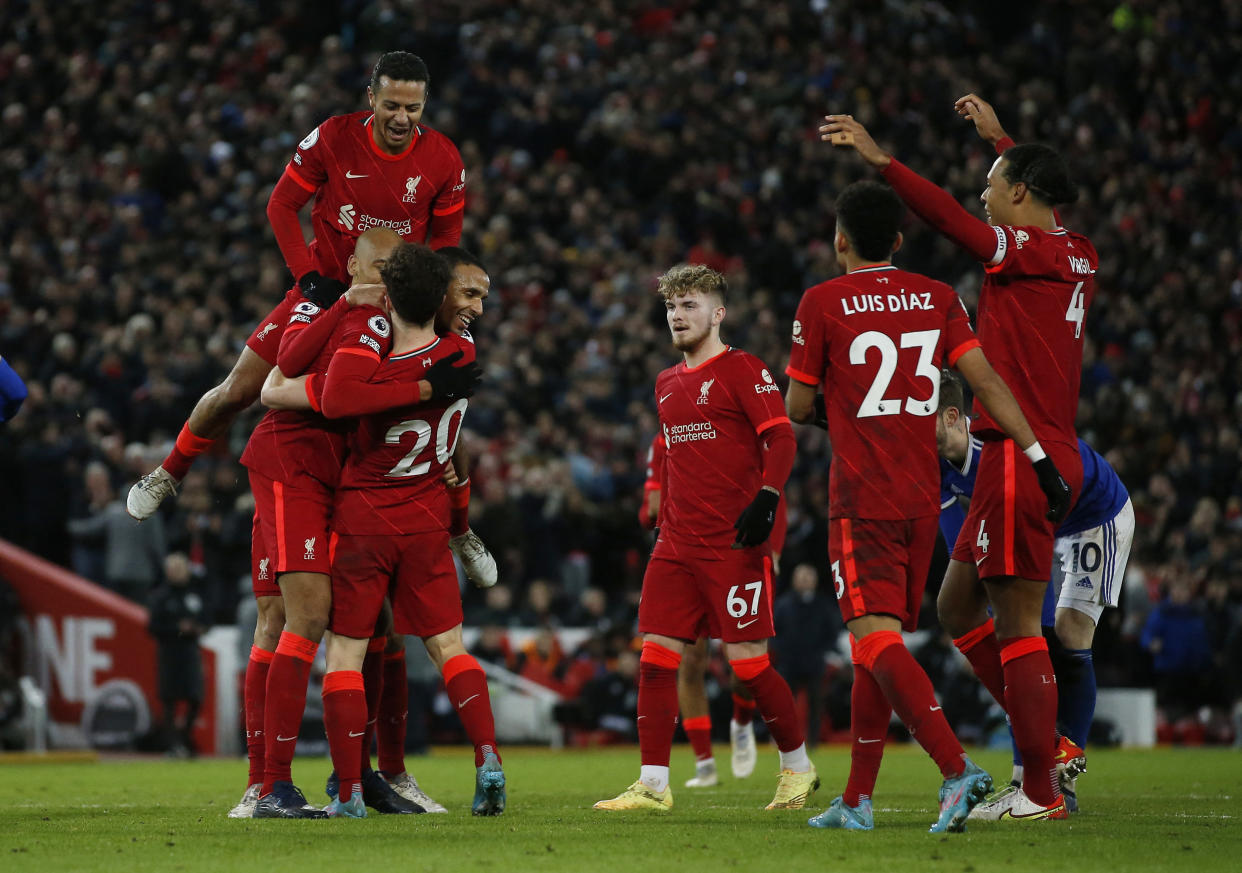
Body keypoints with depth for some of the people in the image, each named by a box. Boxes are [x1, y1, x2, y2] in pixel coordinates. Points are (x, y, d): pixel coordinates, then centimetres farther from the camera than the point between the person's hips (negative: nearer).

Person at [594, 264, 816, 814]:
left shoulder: (742, 370, -5)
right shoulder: (667, 385, 18)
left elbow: (781, 439, -12)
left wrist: (766, 499, -25)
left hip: (733, 545, -7)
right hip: (677, 544, 7)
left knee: (748, 661, -5)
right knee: (656, 657, -2)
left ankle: (798, 767, 13)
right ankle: (653, 785, 0)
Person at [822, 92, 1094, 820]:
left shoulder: (1029, 251, -11)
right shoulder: (1078, 257, 15)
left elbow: (952, 220, -21)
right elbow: (1043, 195, 35)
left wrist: (879, 158, -18)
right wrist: (998, 137, 47)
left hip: (1022, 454, -9)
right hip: (1052, 453, 9)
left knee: (1017, 625, -7)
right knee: (958, 604, 16)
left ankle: (1042, 791, -7)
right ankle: (1048, 744, 14)